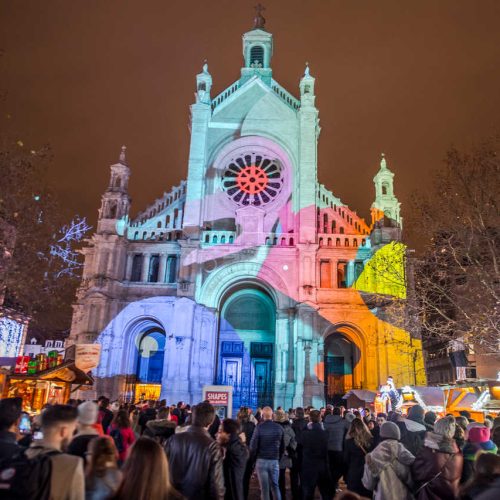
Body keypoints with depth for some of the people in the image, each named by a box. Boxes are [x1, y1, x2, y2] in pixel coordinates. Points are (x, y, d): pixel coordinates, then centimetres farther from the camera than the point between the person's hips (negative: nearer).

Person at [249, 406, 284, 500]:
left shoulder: (259, 427, -12)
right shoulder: (279, 428, -3)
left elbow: (253, 446, -13)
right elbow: (282, 447, 3)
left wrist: (254, 457, 4)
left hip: (261, 461, -2)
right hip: (275, 461, 2)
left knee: (264, 488, 8)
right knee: (275, 486, 18)